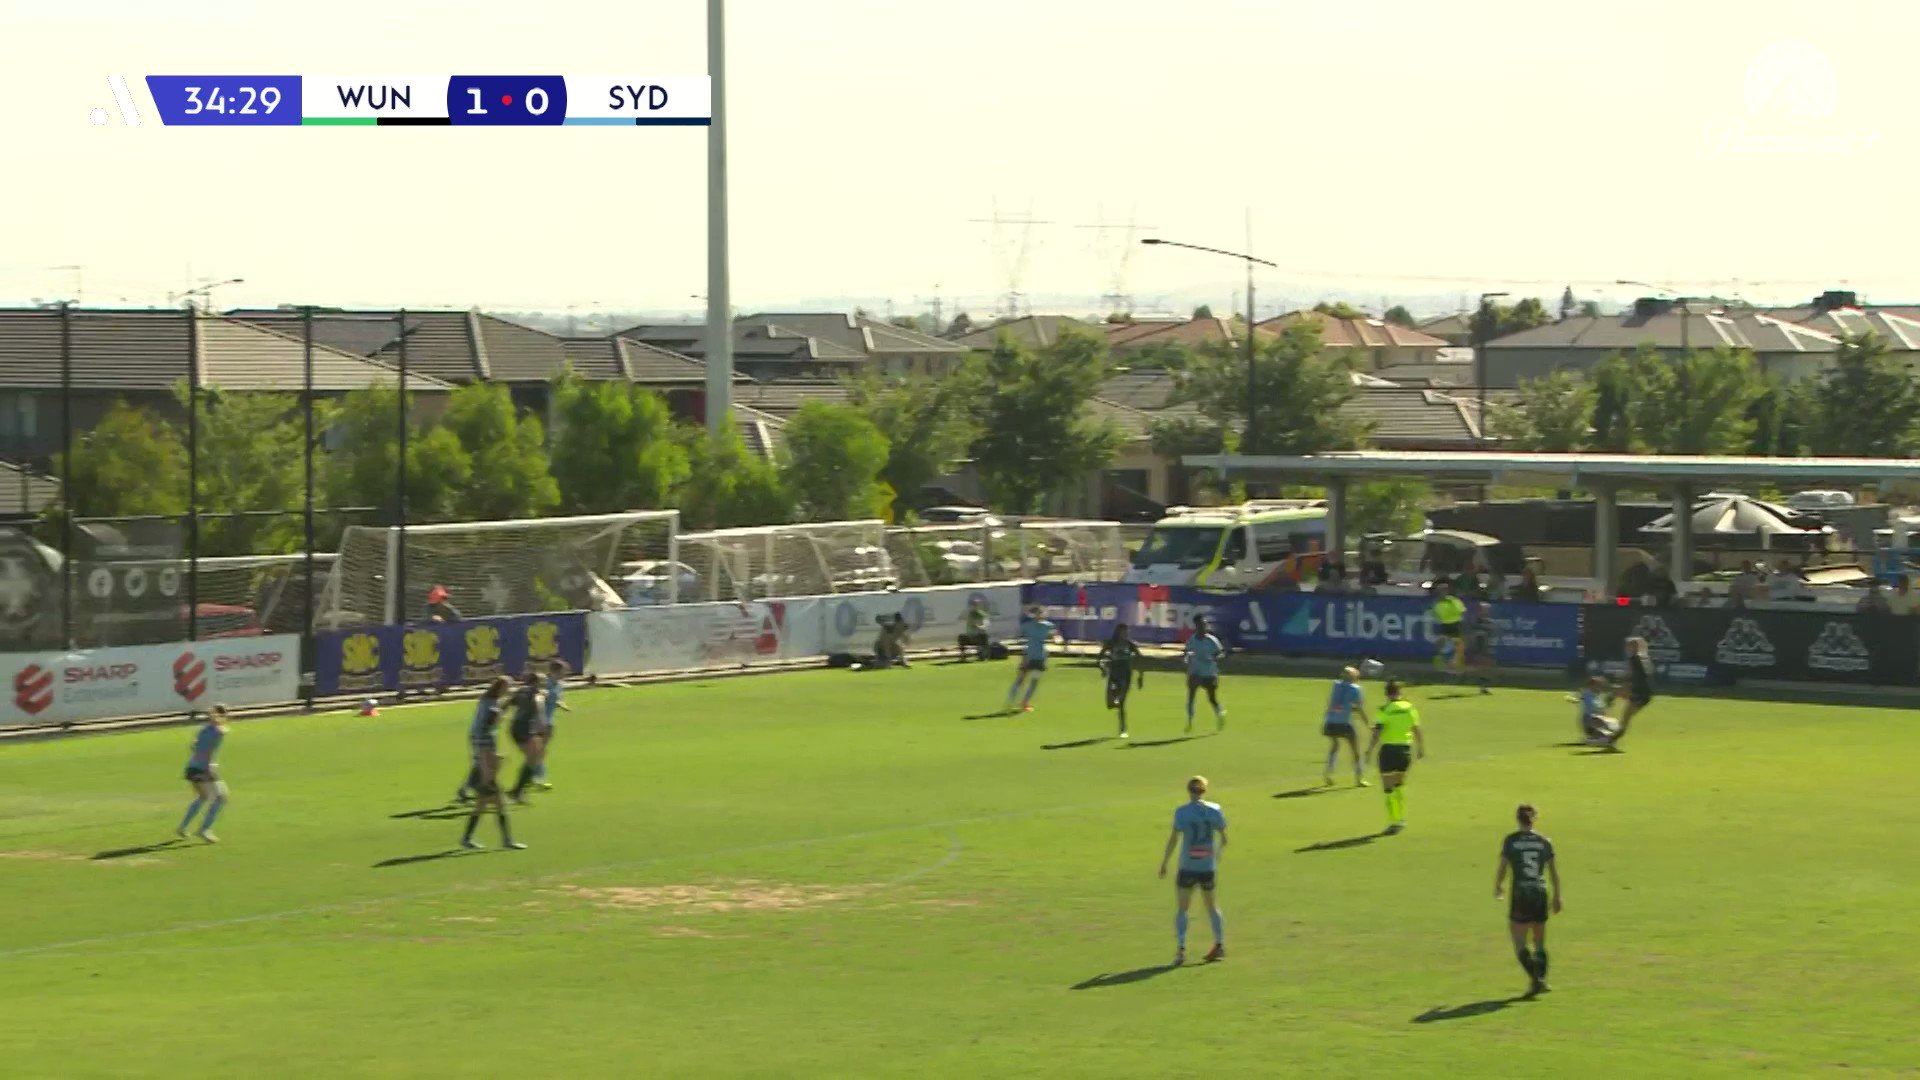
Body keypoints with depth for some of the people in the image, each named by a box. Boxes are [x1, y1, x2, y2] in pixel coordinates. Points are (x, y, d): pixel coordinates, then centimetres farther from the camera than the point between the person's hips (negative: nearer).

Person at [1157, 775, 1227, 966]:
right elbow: (1223, 840, 5)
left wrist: (1164, 863, -2)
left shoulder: (1182, 812, -9)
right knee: (1212, 906, 19)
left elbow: (1174, 839, -11)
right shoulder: (1214, 810, -1)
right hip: (1208, 866, 3)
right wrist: (1217, 856, 24)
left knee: (1181, 908, 3)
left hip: (1188, 866, -3)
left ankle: (1181, 949, -9)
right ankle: (1220, 946, 23)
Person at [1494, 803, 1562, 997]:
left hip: (1520, 896, -3)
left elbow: (1502, 869, -5)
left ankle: (1534, 979, -16)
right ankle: (1541, 979, 11)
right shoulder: (1544, 842, 4)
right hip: (1540, 895, 3)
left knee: (1520, 944, 1)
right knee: (1540, 943, 18)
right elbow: (1554, 872, 5)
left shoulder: (1510, 841, -4)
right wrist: (1557, 896, 16)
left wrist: (1497, 887, 14)